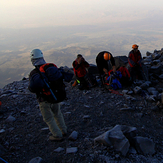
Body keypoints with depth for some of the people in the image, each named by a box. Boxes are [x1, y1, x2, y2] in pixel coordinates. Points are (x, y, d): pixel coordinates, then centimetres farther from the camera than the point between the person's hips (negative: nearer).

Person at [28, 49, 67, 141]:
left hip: (44, 100, -5)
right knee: (58, 114, 25)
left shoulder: (34, 73, -21)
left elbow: (32, 88, -25)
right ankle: (64, 130, 39)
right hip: (56, 96, 6)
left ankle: (58, 135, 21)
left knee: (49, 119, 13)